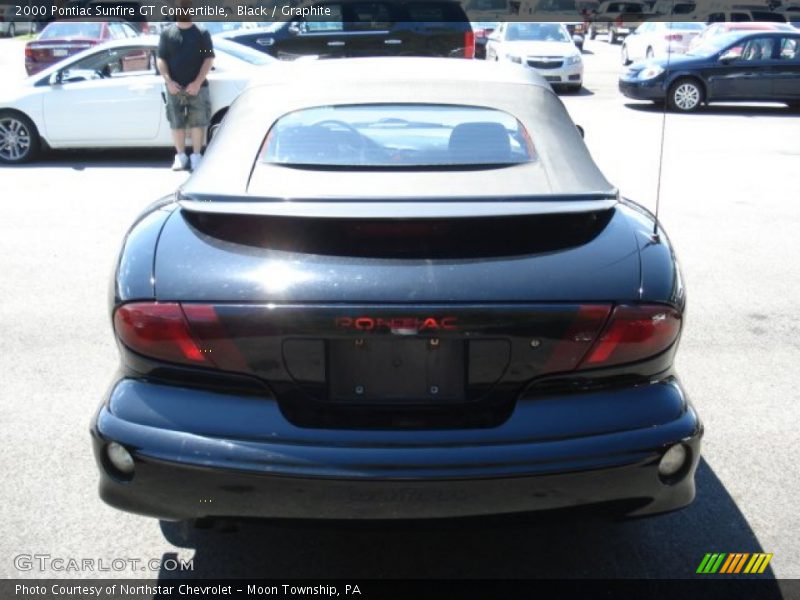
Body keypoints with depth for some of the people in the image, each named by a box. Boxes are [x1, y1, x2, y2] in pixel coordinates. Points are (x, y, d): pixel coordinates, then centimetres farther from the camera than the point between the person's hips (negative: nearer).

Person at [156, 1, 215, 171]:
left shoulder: (202, 33, 5)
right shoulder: (167, 33, 9)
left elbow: (209, 59, -1)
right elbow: (161, 59, 6)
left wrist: (198, 83, -11)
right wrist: (169, 81, -9)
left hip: (197, 87, -1)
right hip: (174, 88, 1)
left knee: (197, 123, -1)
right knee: (177, 123, 3)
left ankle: (196, 157, 9)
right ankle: (180, 156, 13)